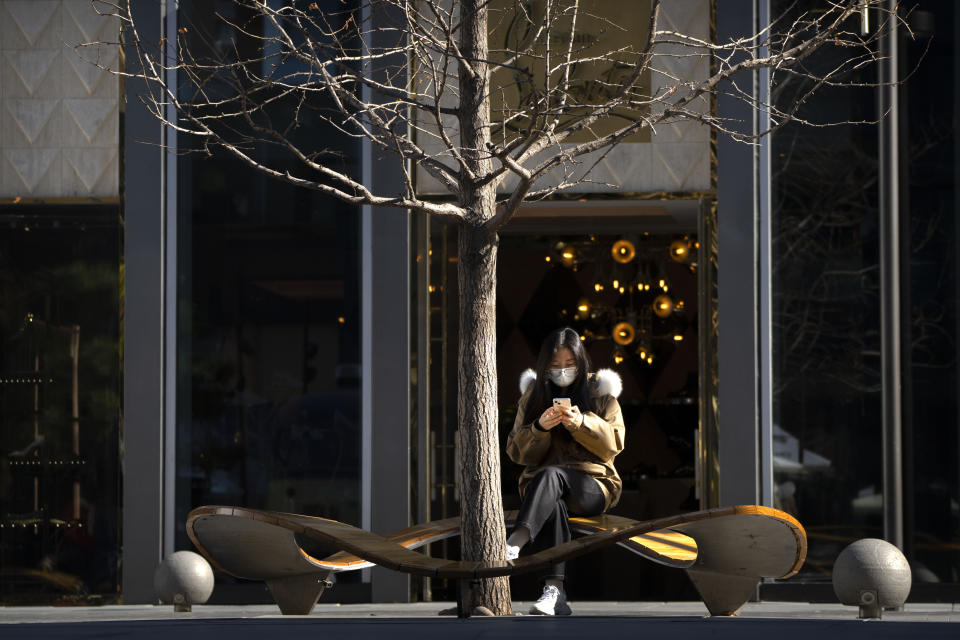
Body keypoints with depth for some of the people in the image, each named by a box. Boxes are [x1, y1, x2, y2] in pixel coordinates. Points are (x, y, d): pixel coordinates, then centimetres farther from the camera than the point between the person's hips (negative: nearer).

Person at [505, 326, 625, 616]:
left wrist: (582, 424, -17)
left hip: (592, 486, -1)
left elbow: (614, 443, 1)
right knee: (552, 504, -36)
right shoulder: (533, 395, 13)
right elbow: (517, 452, 8)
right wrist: (540, 428, -12)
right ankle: (553, 588, -49)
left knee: (550, 475, -36)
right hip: (541, 483, 2)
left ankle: (515, 543, -58)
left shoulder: (600, 392, 10)